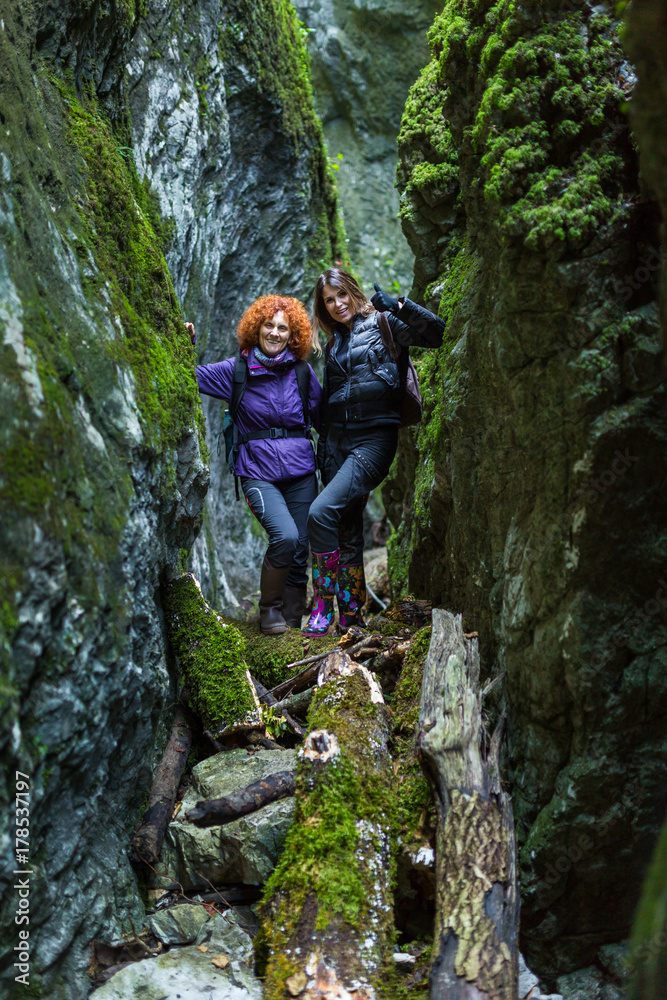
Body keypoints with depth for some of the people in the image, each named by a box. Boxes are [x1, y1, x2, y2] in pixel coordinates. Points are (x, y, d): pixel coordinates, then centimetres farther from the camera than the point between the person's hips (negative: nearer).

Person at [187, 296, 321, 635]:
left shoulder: (302, 372, 8)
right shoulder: (236, 371, 3)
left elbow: (323, 418, 15)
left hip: (300, 471, 3)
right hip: (258, 473, -3)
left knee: (300, 549, 0)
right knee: (285, 536, -23)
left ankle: (292, 620, 17)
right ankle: (269, 608, 1)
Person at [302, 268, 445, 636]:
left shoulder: (381, 324, 4)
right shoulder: (333, 345, 21)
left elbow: (436, 333, -8)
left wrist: (397, 305, -18)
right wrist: (322, 450, 17)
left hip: (374, 438, -6)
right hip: (338, 440, 6)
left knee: (321, 512, -21)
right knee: (347, 529, 5)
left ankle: (323, 603, -12)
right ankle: (350, 613, 13)